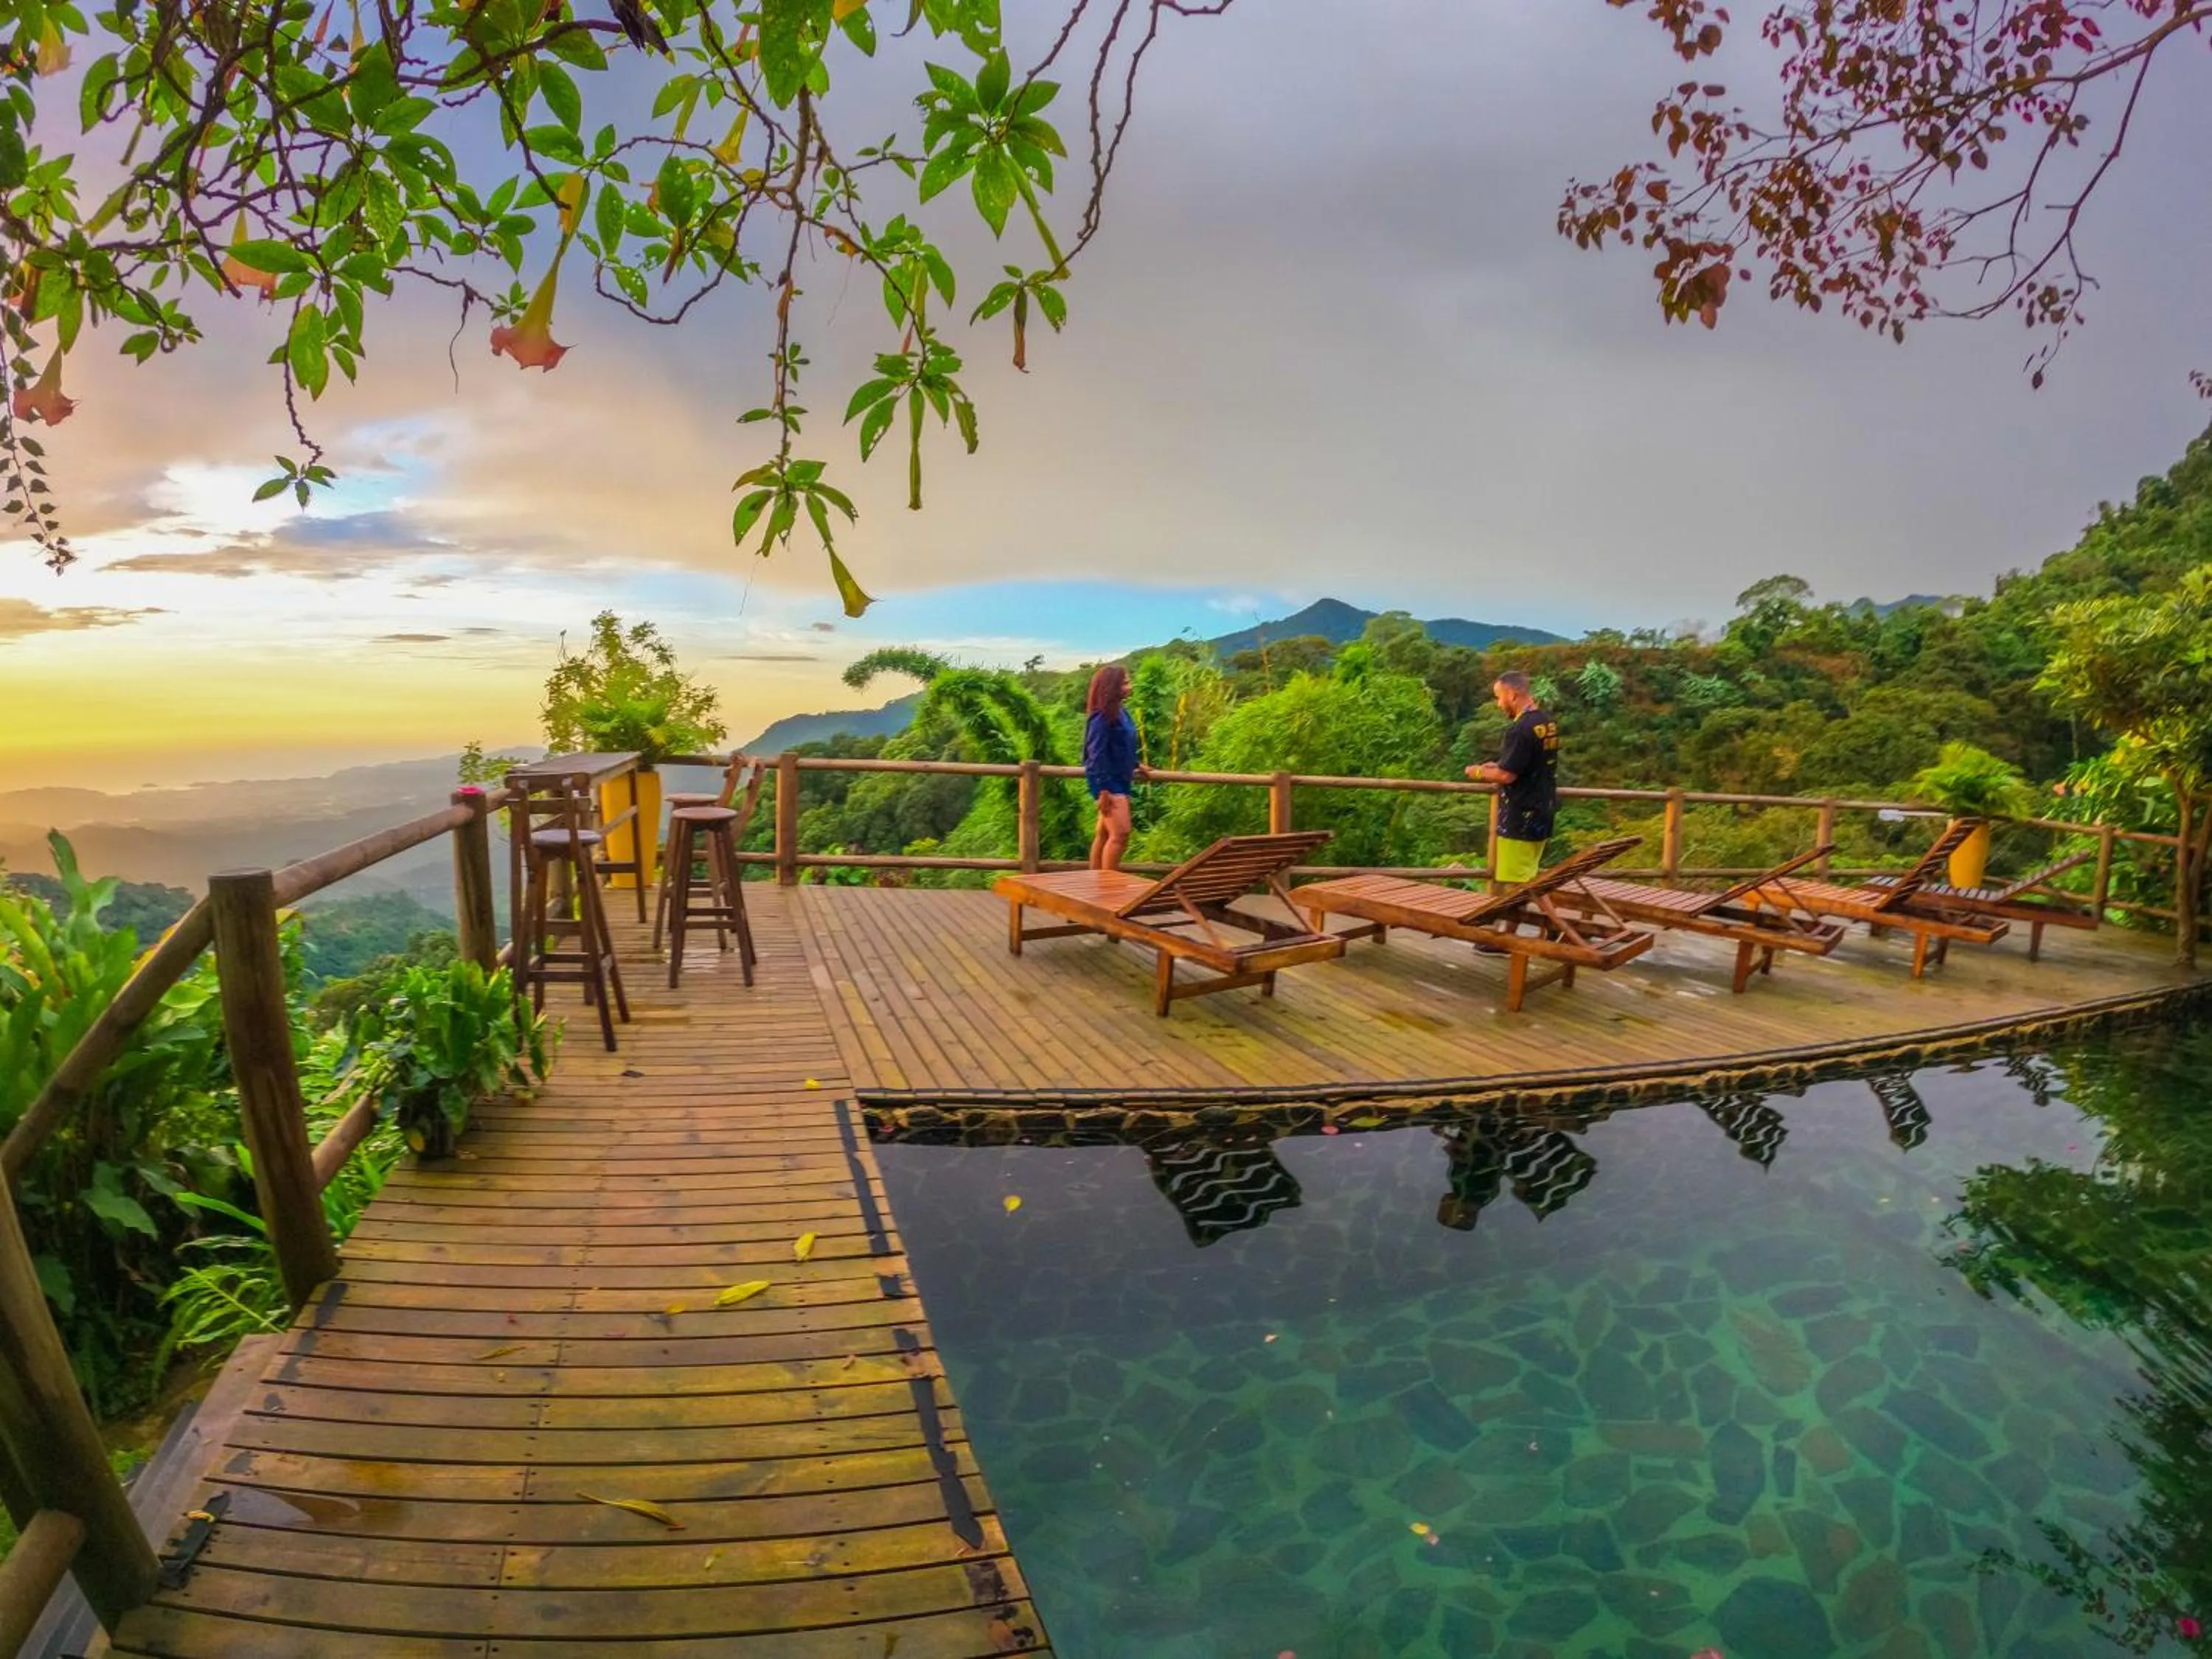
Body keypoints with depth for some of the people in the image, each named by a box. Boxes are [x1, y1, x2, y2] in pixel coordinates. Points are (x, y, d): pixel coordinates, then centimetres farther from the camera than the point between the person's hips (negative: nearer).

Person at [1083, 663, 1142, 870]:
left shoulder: (1121, 713, 9)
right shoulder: (1101, 718, -18)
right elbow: (1096, 756, -21)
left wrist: (1135, 766, 34)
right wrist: (1103, 790, -23)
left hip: (1120, 781, 9)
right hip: (1108, 783, -9)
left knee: (1104, 834, 13)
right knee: (1120, 833, -16)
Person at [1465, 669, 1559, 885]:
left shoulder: (1520, 729, -21)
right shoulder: (1548, 722, 8)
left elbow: (1507, 776, -21)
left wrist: (1479, 773, -4)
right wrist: (1497, 767, 14)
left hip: (1519, 819, -9)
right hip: (1542, 815, 9)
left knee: (1515, 883, -1)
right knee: (1528, 879, 16)